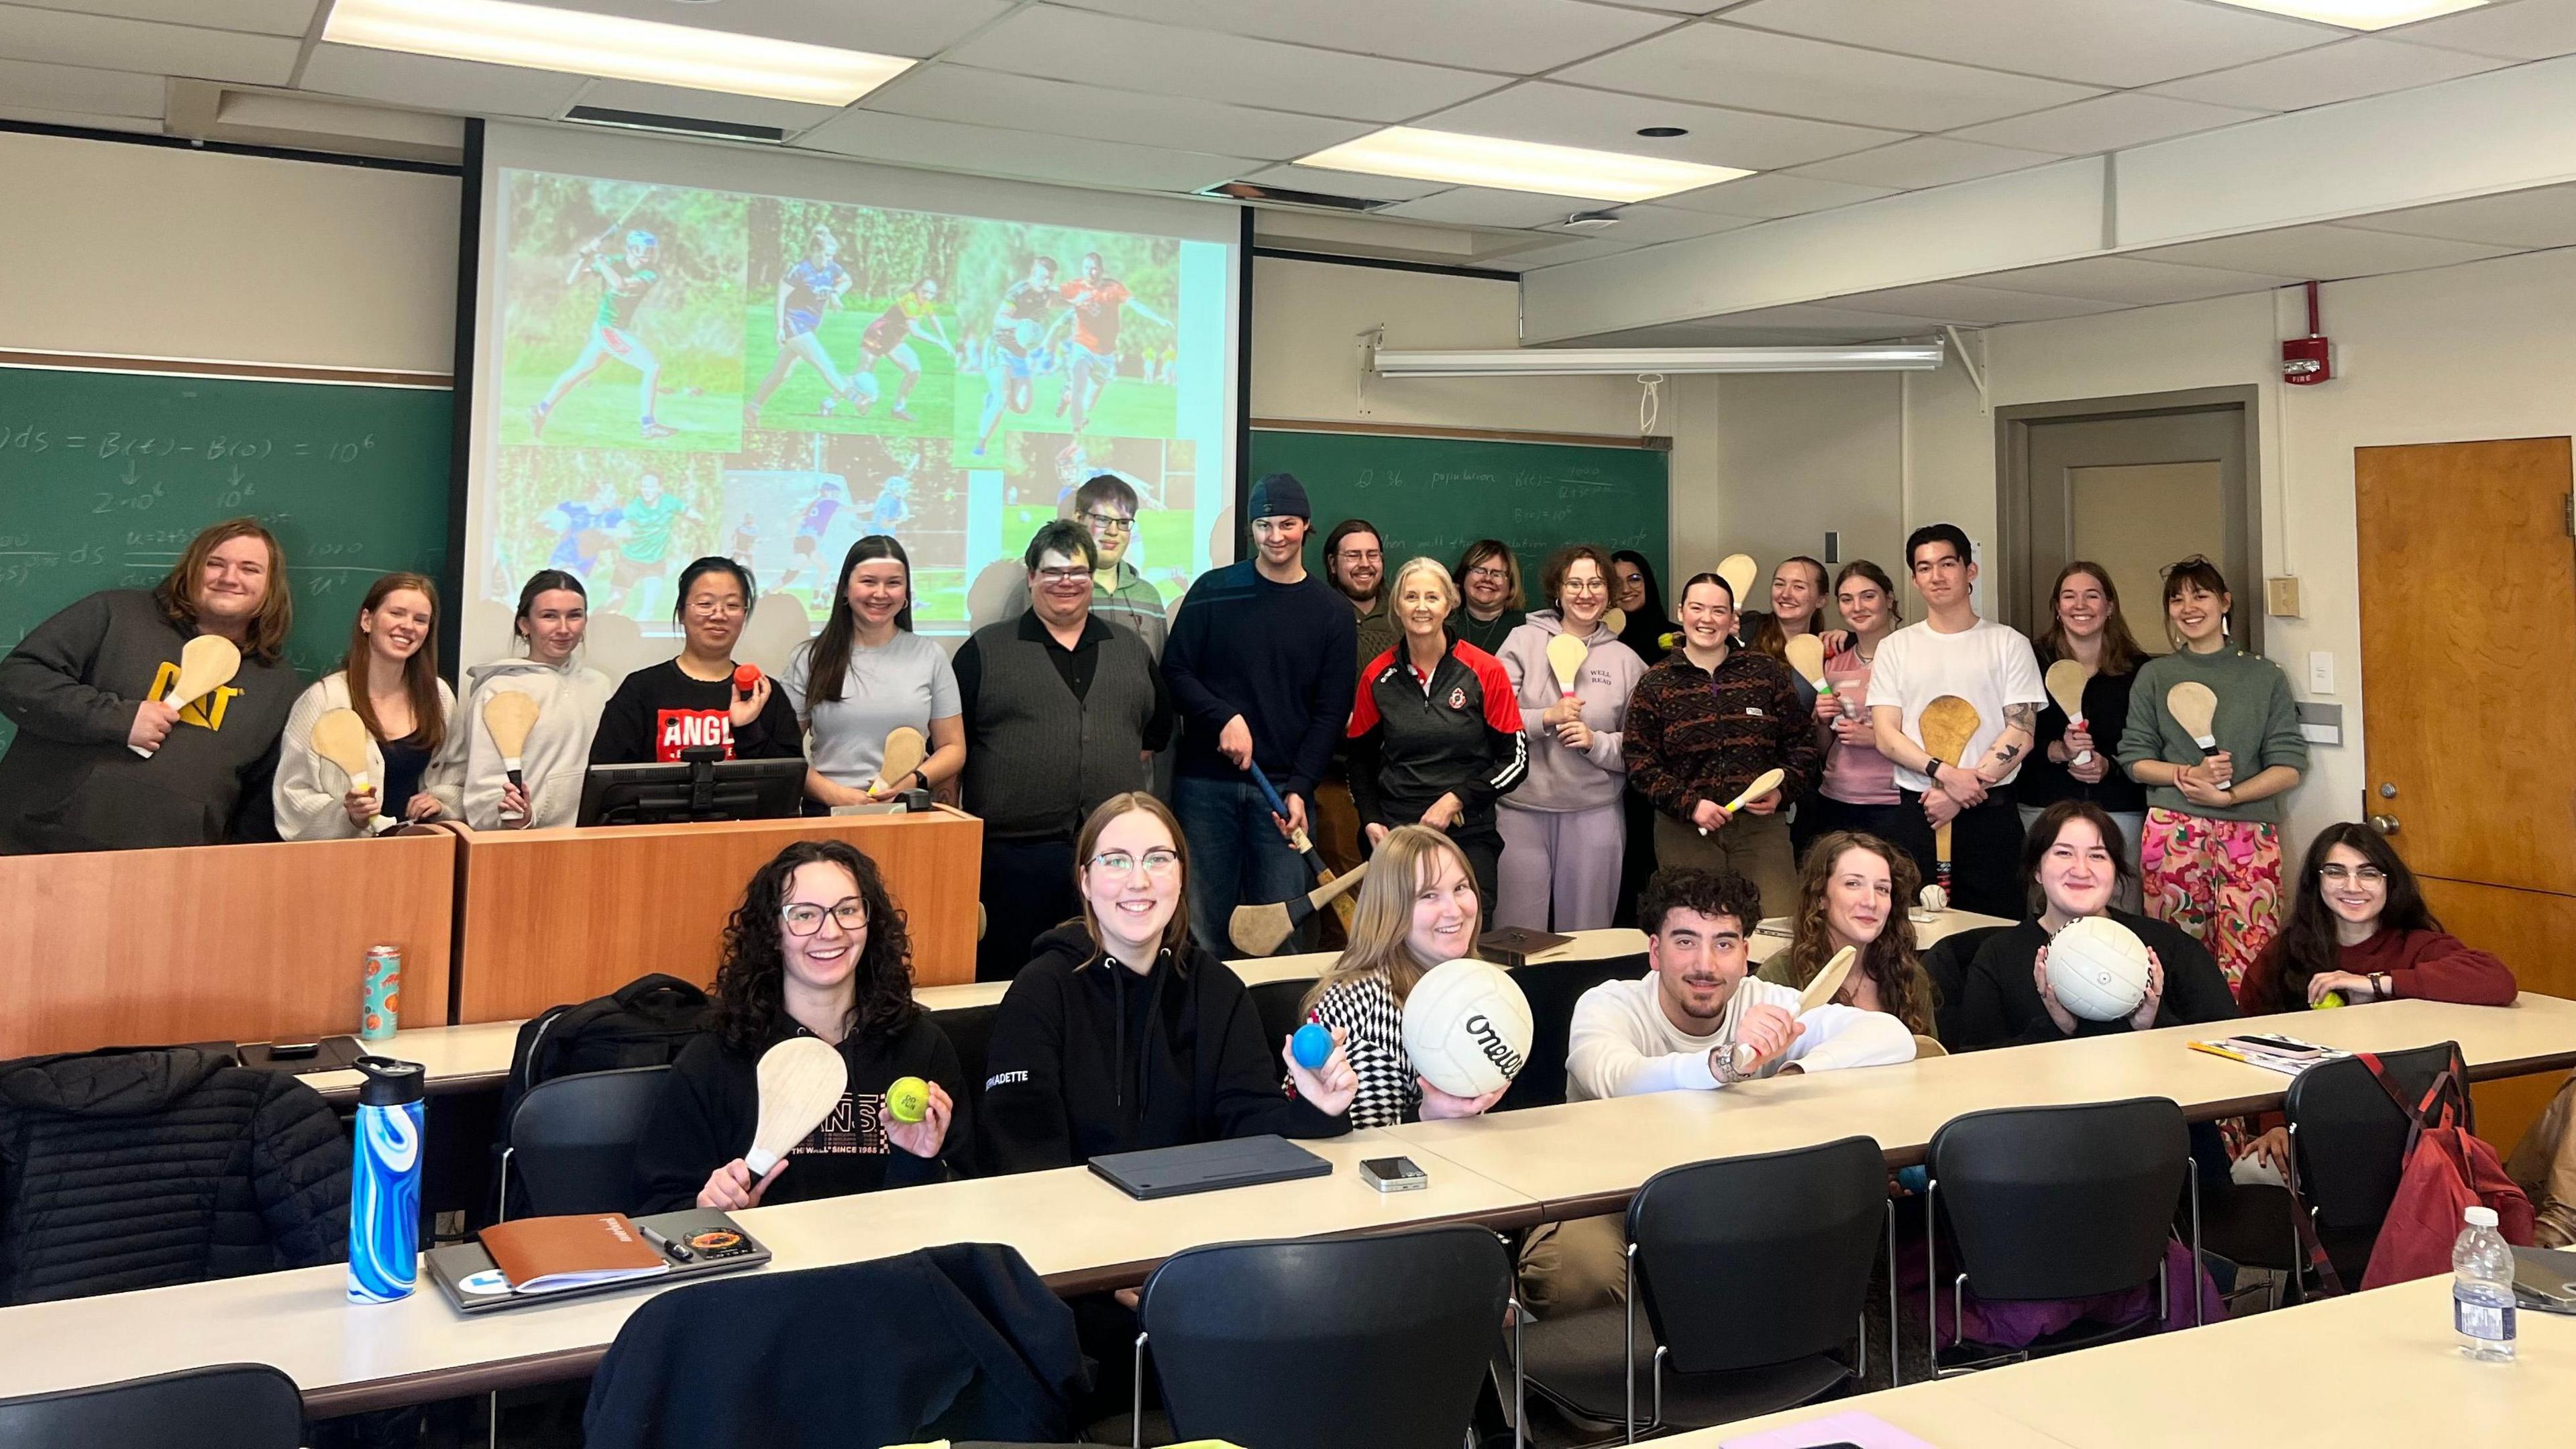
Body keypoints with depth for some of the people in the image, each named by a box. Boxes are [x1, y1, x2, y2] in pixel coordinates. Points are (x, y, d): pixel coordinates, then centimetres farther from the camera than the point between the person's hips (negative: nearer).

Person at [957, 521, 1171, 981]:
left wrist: (1118, 768, 14)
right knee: (1006, 981, 1)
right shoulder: (985, 650, 5)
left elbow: (1159, 726, 27)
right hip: (1014, 853, -3)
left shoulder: (1131, 649, 15)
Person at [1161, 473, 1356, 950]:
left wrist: (1299, 789, -8)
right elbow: (1175, 671, 2)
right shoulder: (1214, 590, 5)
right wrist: (1225, 718, -15)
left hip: (1284, 789, 0)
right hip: (1205, 784, 0)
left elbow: (1331, 712, 4)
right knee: (1203, 919, 2)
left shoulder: (1332, 613, 7)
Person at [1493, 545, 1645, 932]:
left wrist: (1596, 742, -10)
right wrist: (1546, 719, -16)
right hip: (1522, 809, -1)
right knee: (1518, 934, 4)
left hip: (1595, 813, 1)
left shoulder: (1626, 660, 7)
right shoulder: (1524, 641, 3)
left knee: (1586, 938, 10)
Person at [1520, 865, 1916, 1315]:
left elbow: (1893, 1036, -14)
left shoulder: (1764, 1004, -4)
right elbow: (1619, 1082, -39)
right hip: (1606, 1204, -3)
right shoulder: (1607, 1005, -15)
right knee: (1577, 1271, -36)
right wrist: (1727, 1062, -56)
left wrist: (1797, 1074, -31)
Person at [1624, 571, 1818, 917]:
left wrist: (1782, 790, -6)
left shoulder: (1768, 672, 8)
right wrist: (1690, 804, -12)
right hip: (1685, 830, -1)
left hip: (1761, 822, 1)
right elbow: (1640, 762, 0)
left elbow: (1801, 741, 11)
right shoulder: (1655, 684, 5)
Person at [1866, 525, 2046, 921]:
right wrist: (1946, 774, -15)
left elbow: (2021, 735, -2)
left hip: (1991, 812, -1)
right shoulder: (1895, 648, 9)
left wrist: (1960, 793, -11)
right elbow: (1885, 735, 1)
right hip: (1915, 813, 1)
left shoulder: (2009, 644, 6)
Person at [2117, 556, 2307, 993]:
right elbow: (2136, 760, 7)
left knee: (2249, 965, -9)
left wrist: (2227, 795, -10)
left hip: (2249, 830, 0)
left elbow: (2288, 767, 4)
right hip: (2173, 830, 0)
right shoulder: (2154, 676, 12)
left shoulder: (2264, 676, 9)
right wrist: (2190, 774, -10)